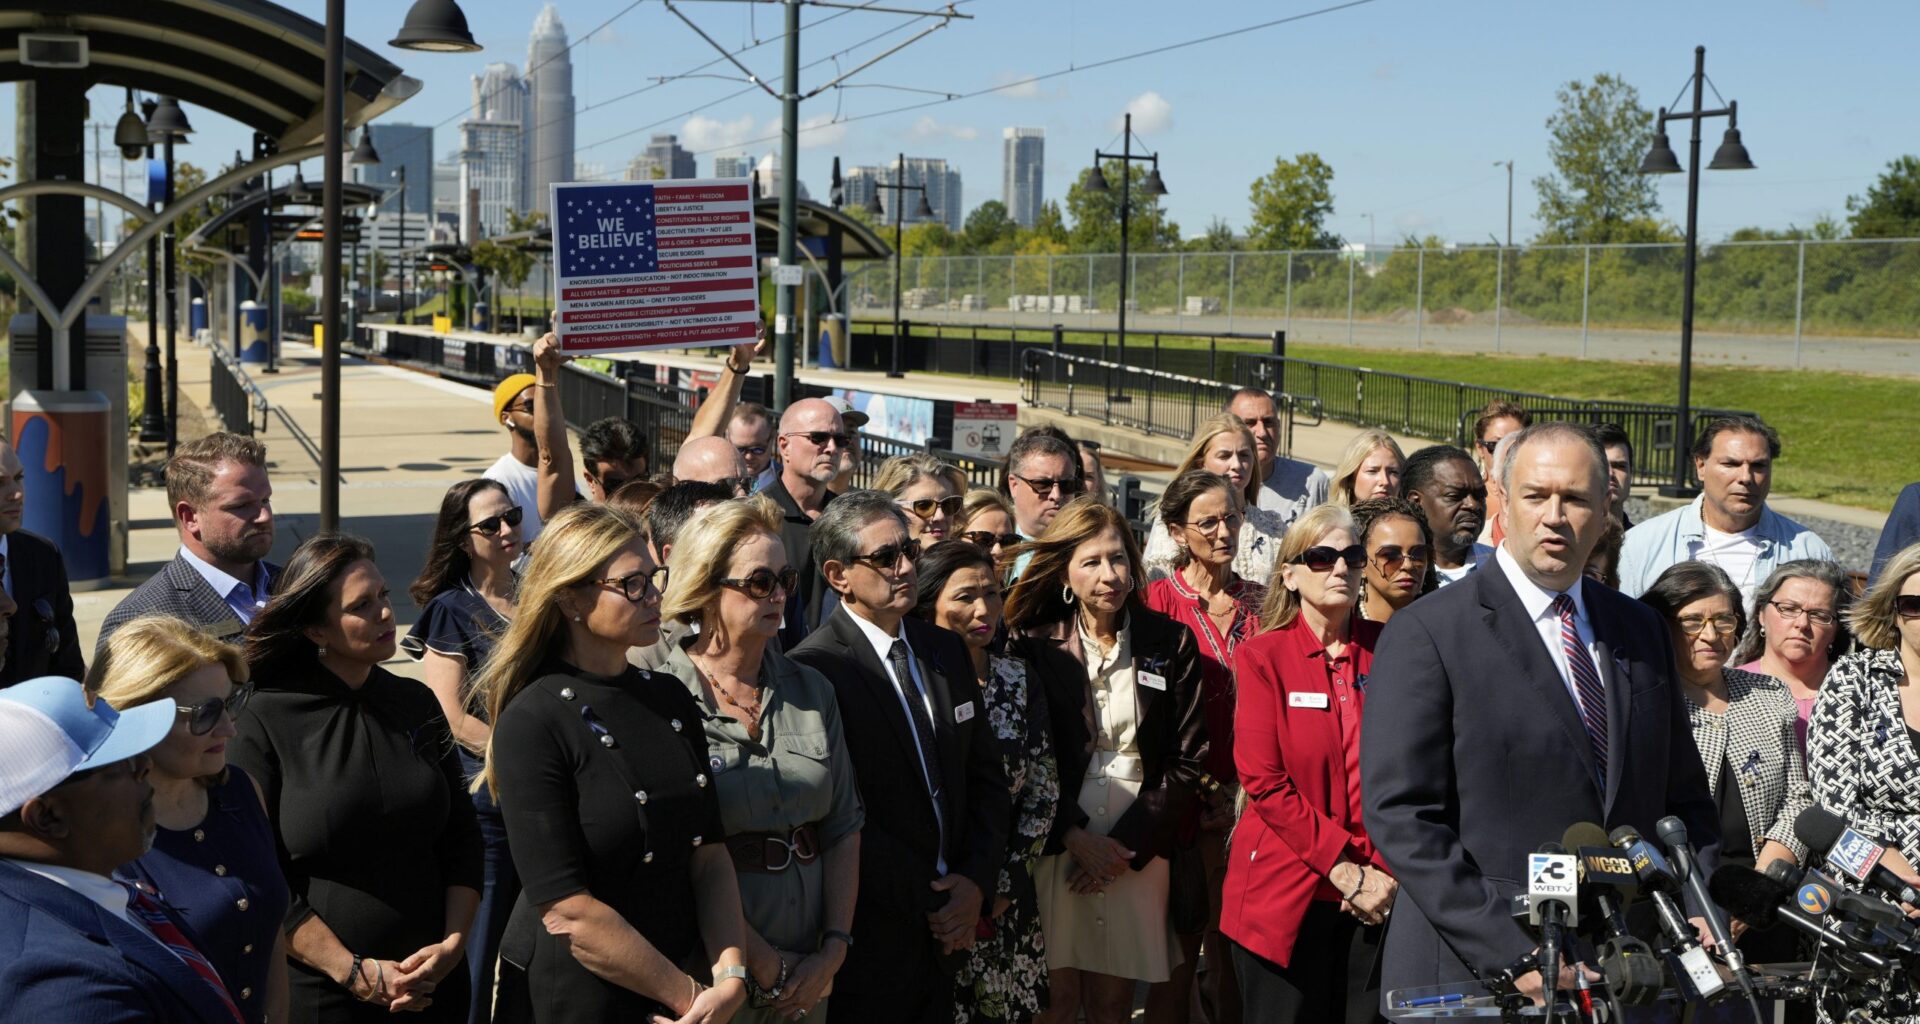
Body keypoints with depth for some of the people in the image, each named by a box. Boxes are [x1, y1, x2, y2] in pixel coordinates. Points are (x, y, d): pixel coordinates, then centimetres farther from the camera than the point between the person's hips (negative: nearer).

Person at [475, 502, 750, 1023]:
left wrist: (730, 975, -13)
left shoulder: (671, 698, 4)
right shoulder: (532, 724, -16)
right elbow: (567, 912, -20)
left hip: (683, 974, 6)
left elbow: (710, 852, 1)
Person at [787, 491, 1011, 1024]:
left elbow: (985, 775, 11)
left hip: (945, 935, 6)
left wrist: (976, 881, -2)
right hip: (868, 944, -6)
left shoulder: (946, 650, 9)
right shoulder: (812, 669, -14)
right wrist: (927, 902, -13)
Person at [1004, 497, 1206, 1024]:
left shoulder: (1171, 643, 4)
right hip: (1055, 847, -1)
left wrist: (1128, 843, -6)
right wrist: (1074, 836, -10)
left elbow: (1188, 759, 1)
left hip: (1139, 853, 1)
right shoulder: (1035, 644, 2)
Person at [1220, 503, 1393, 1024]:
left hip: (1379, 899, 2)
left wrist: (1387, 872, -6)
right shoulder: (1263, 656, -1)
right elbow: (1264, 780, -8)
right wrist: (1344, 869, -13)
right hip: (1286, 895, -2)